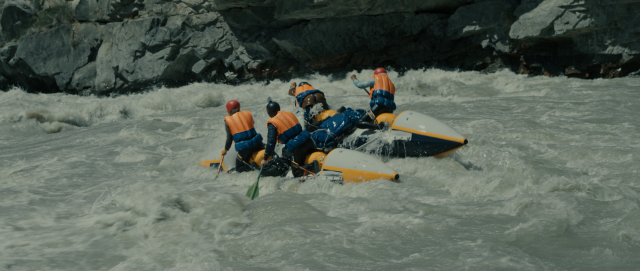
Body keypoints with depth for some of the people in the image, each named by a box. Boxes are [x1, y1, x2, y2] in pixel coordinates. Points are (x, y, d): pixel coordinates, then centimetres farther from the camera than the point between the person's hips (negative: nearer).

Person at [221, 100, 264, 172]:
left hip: (244, 148, -3)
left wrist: (225, 149, 15)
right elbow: (251, 126, 13)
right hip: (256, 143, 3)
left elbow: (229, 138, 0)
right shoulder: (247, 114, 8)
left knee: (239, 168, 14)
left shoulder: (228, 120, -1)